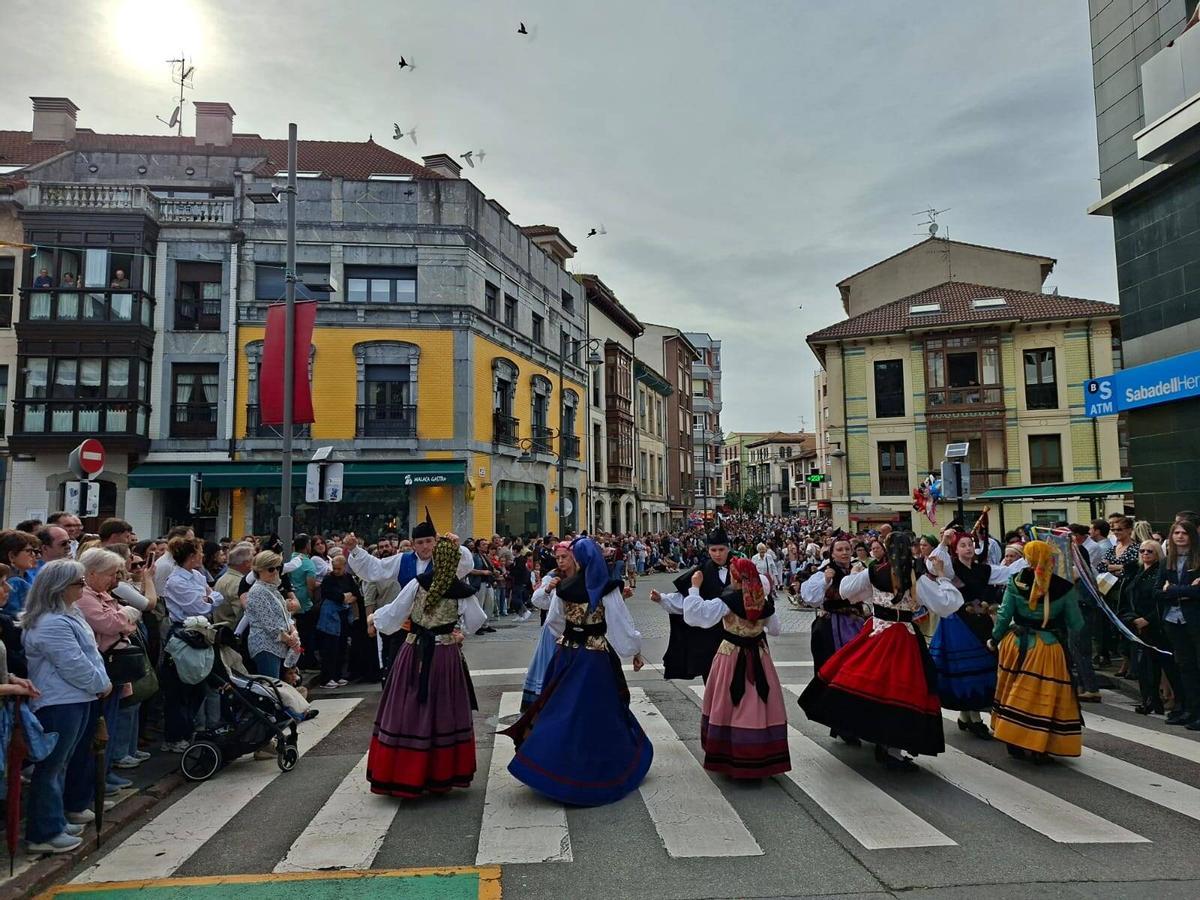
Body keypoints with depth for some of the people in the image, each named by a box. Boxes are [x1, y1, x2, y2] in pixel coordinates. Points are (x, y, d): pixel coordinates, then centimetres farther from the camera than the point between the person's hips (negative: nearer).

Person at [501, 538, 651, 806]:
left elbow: (553, 621, 11)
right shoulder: (608, 589, -13)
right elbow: (623, 625, -10)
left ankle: (545, 764, 14)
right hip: (596, 657, -3)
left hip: (568, 653, 3)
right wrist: (636, 652, 4)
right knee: (597, 711, 7)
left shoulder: (564, 588, -2)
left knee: (563, 708, 13)